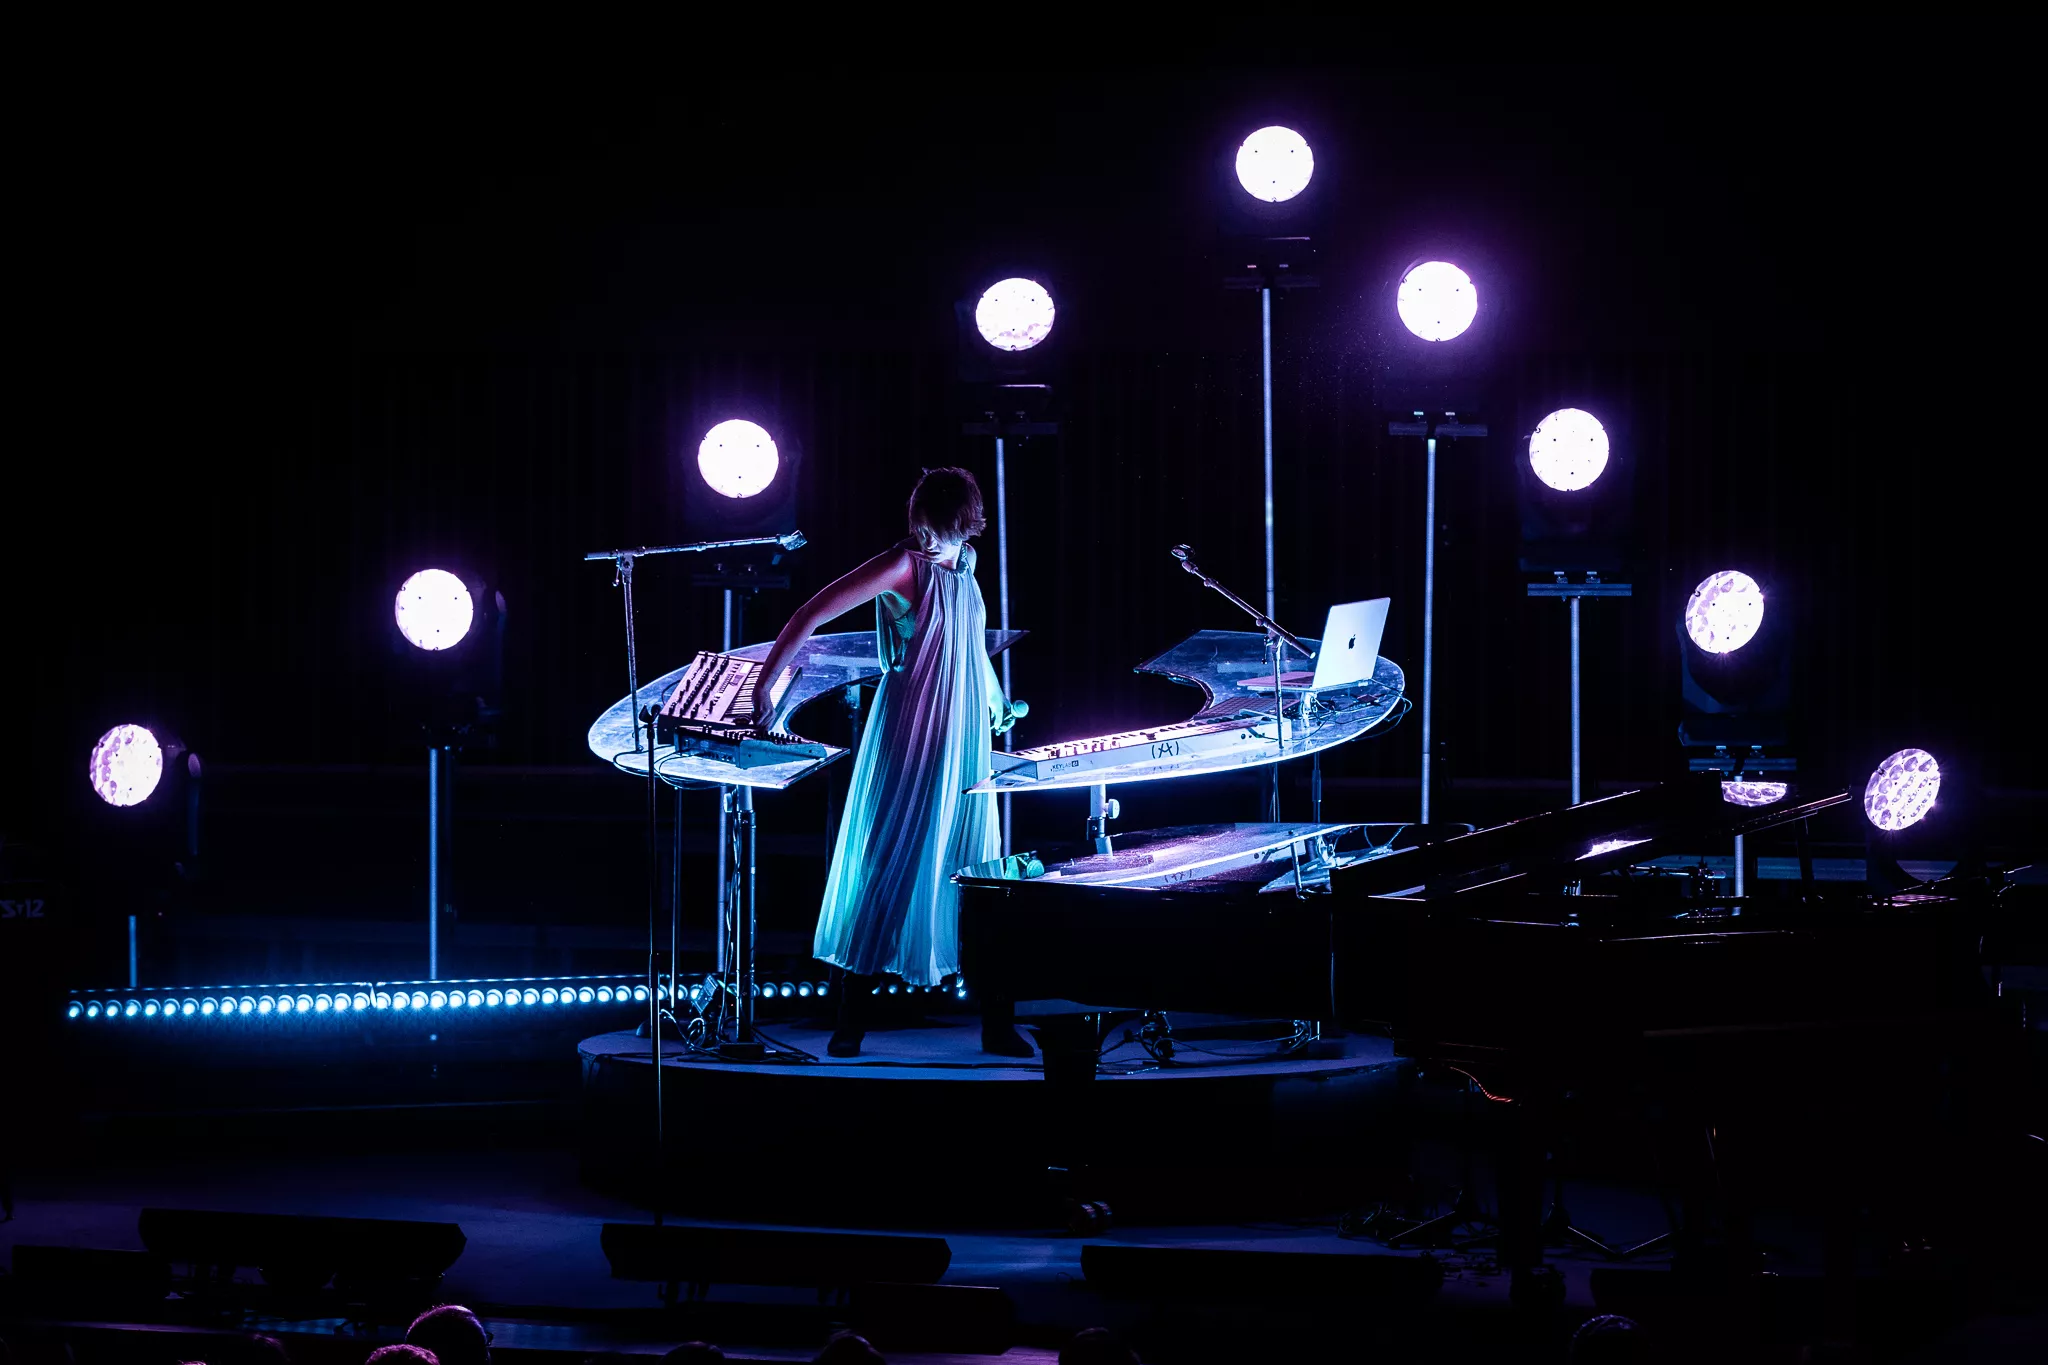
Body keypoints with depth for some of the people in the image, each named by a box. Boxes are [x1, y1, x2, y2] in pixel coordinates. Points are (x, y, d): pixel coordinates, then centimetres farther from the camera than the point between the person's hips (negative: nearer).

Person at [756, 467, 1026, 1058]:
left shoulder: (964, 565, 8)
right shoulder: (905, 565, -14)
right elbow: (811, 615, -19)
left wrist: (994, 701, 27)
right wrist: (767, 683, -25)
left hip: (964, 741, 6)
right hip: (910, 741, -6)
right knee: (889, 868, -5)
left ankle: (995, 1026, 10)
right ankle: (850, 1026, 2)